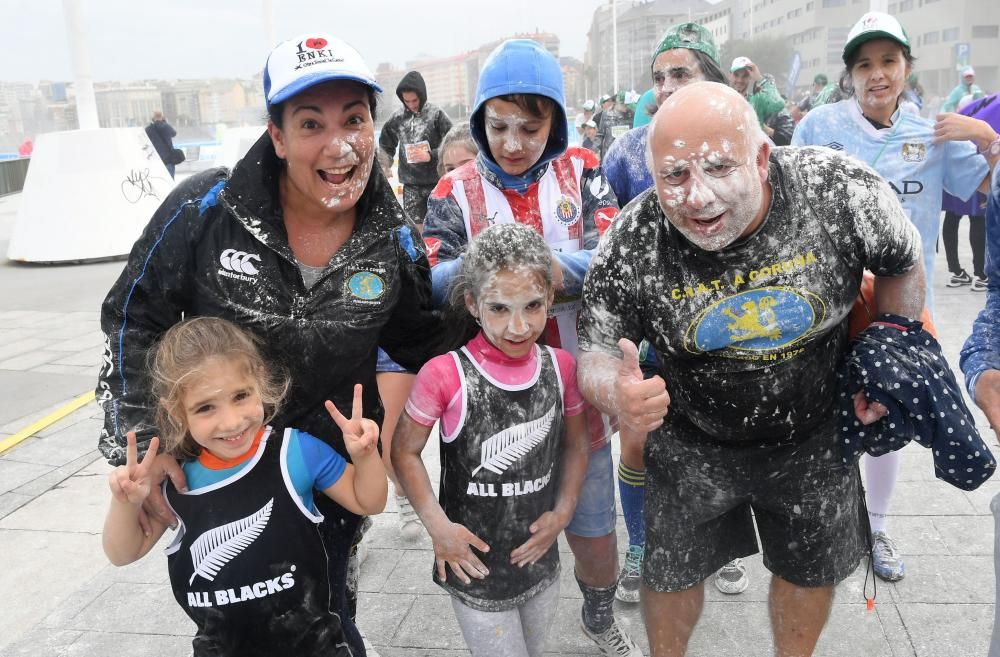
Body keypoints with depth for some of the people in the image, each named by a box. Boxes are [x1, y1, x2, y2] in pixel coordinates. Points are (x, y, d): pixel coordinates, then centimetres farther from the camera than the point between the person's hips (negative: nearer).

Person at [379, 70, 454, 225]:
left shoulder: (436, 114, -6)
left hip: (436, 182, -2)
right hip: (410, 185, 3)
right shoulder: (397, 117, 4)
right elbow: (386, 145, 18)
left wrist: (431, 155, -17)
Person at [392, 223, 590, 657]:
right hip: (475, 566, -4)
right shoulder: (444, 375, -20)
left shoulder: (560, 367, -7)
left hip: (541, 560, 5)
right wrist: (438, 526, -15)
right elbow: (405, 451, -9)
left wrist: (563, 511, -3)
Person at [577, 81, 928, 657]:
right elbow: (596, 355, -17)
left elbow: (904, 264, -5)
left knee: (813, 569, 23)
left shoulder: (842, 188, -27)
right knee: (673, 572, 17)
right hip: (693, 445, -1)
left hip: (814, 435, 2)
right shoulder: (631, 244, -28)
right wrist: (617, 393, -39)